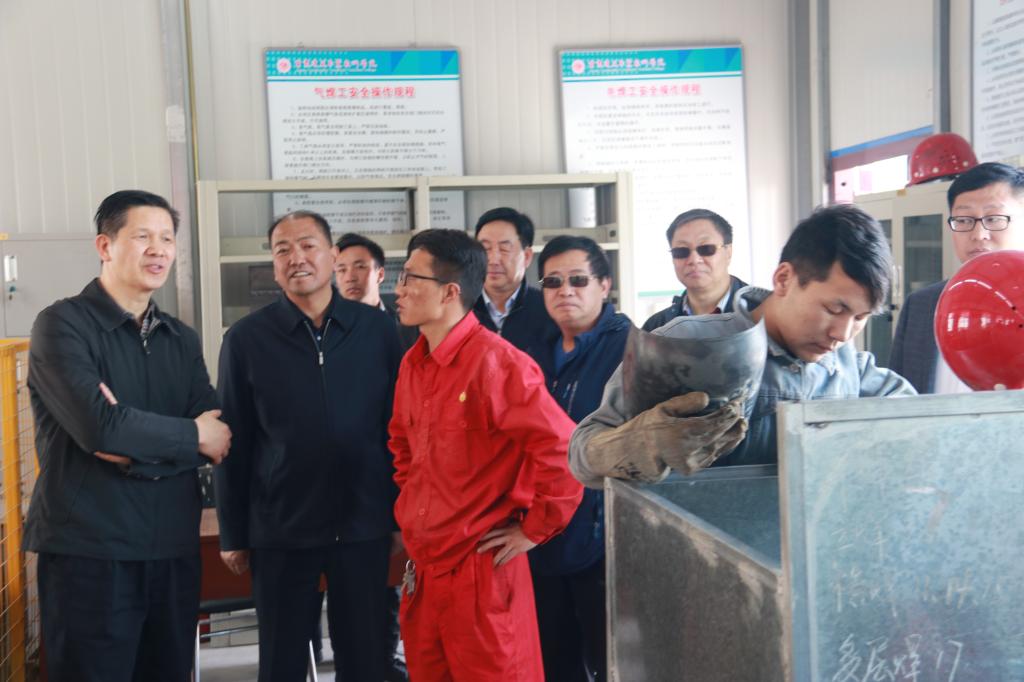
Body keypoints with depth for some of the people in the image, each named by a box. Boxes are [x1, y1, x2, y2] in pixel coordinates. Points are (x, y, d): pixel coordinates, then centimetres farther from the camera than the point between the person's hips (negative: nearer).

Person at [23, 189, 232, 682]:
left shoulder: (181, 340, 12)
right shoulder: (62, 325, -6)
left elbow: (219, 439, 1)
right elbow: (98, 424, -21)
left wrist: (136, 447, -15)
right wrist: (192, 435, -9)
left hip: (174, 549, 6)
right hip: (88, 552, -5)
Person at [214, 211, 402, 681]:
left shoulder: (378, 330, 0)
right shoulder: (247, 339, -2)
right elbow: (234, 443, 0)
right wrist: (233, 534, 1)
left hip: (364, 525, 1)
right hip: (280, 529, -1)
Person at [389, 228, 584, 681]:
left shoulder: (495, 361, -18)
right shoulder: (412, 363, 8)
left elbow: (562, 448, -23)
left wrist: (534, 529, -14)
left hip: (481, 569, -8)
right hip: (421, 566, 8)